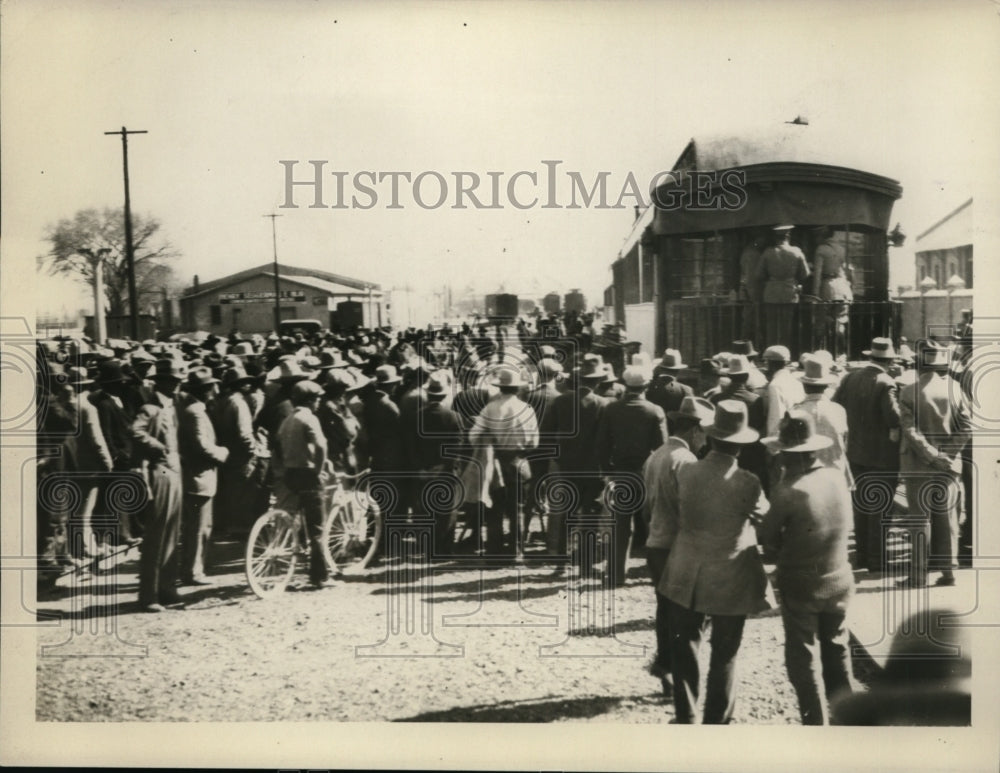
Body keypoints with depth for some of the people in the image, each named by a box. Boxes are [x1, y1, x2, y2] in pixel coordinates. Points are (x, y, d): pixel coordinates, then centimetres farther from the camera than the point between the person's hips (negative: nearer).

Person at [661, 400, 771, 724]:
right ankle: (716, 721, 18)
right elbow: (763, 516, -1)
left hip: (687, 575, 3)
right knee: (724, 655, 11)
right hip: (730, 579, -3)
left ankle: (686, 718, 24)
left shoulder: (685, 472, -9)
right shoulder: (746, 483, -18)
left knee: (685, 646, 17)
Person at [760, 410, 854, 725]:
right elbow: (844, 526, 5)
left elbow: (768, 538, -13)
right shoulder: (837, 478, -7)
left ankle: (816, 723, 15)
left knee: (804, 660, 10)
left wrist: (780, 555, 8)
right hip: (839, 580, 5)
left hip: (801, 585, -5)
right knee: (837, 653, 23)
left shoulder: (787, 490, -23)